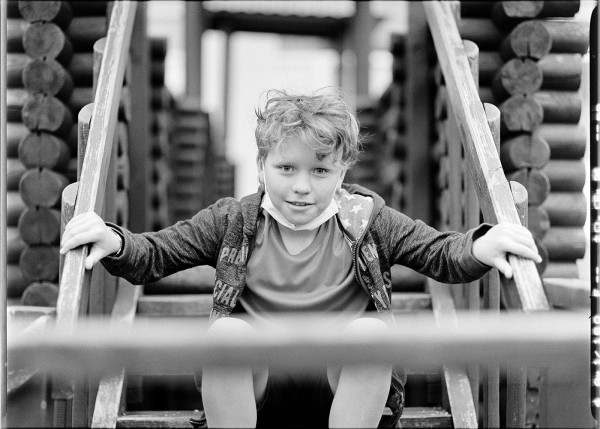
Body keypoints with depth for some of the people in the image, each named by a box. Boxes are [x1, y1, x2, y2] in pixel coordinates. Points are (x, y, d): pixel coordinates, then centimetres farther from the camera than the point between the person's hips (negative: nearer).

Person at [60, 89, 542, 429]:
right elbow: (152, 256, 1)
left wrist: (480, 247, -27)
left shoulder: (368, 220, 0)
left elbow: (441, 253, -3)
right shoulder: (233, 221, 1)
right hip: (254, 380, 1)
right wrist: (114, 242, -22)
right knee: (225, 330, -30)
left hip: (343, 379, -1)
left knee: (370, 329, -30)